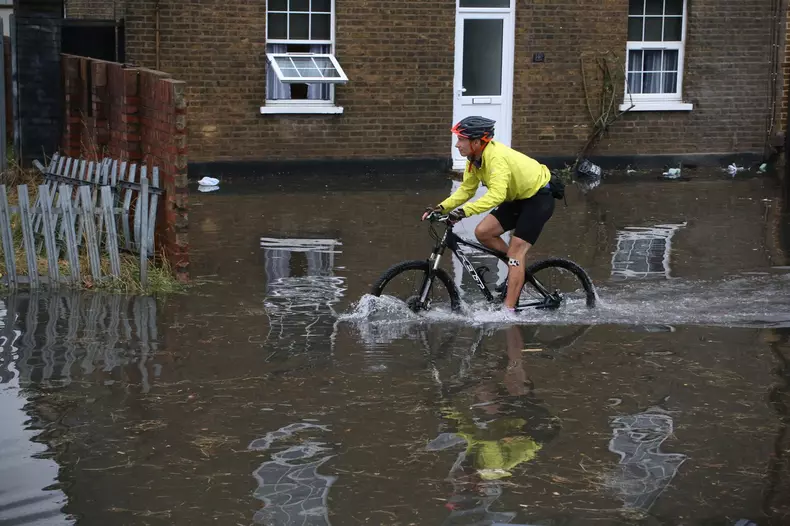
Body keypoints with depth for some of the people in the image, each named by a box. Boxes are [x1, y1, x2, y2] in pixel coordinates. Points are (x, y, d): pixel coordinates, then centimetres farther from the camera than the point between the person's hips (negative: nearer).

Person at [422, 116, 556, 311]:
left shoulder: (496, 157, -32)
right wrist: (441, 207, -12)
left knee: (516, 250, -13)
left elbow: (496, 195, -44)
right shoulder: (475, 158, -5)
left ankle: (509, 309, -12)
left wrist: (464, 211, -50)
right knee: (482, 232, -4)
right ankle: (517, 266, 15)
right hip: (518, 198, 9)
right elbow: (466, 189, 2)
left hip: (539, 198, -9)